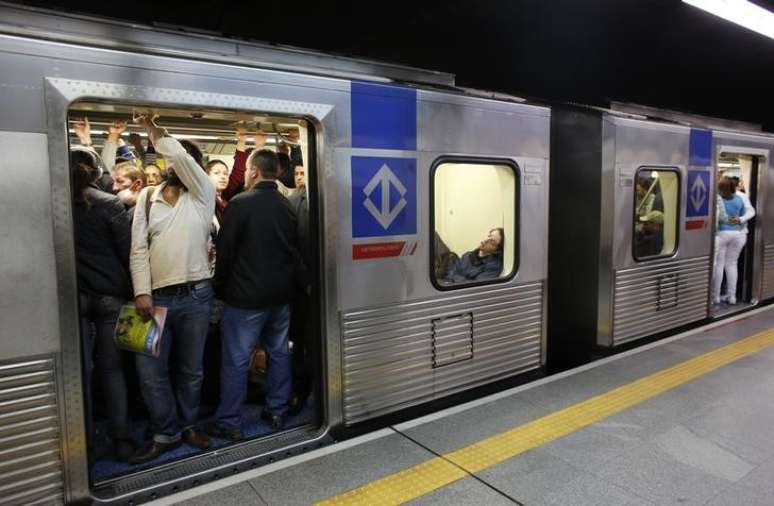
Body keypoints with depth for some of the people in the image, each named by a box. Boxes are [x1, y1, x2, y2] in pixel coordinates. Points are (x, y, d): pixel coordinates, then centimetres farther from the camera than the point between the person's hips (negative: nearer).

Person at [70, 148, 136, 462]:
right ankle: (120, 439, 13)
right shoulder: (110, 204, -7)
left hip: (74, 297, 1)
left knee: (80, 370, 9)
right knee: (112, 367, 9)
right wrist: (137, 290, 0)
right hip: (111, 295, -1)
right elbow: (127, 251, -8)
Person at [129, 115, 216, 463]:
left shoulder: (202, 195, 2)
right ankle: (166, 433, 20)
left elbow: (180, 155, -16)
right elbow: (138, 249, 1)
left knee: (191, 368, 11)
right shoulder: (147, 196, 7)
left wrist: (153, 130, -3)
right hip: (157, 297, 2)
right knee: (149, 370, 2)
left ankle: (188, 425, 30)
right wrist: (142, 292, -8)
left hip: (196, 295, -1)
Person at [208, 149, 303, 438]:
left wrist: (220, 287, 2)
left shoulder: (240, 204, -13)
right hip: (281, 294, 6)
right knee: (279, 353, 15)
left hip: (246, 296, -6)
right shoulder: (287, 206, 4)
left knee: (236, 360, 4)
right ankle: (277, 412, 25)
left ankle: (229, 423, 13)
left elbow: (225, 251, -10)